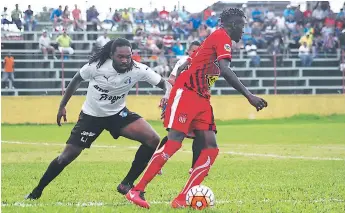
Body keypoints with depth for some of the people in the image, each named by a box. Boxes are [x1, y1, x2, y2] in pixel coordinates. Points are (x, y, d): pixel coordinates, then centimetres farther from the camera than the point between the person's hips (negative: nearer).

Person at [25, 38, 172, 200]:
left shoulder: (138, 70, -21)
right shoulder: (96, 66, -24)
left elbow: (165, 84, -15)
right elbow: (76, 80, -4)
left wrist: (168, 95, -38)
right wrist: (62, 106, 2)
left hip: (117, 113, 2)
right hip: (91, 116, -2)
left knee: (153, 140, -17)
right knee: (67, 157, -3)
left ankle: (126, 185, -5)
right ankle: (37, 191, 18)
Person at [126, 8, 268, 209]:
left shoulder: (217, 39, 21)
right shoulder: (222, 37, -9)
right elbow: (225, 70, -23)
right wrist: (249, 95, -26)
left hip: (201, 100, 10)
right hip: (185, 93, -10)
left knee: (211, 148, -1)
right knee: (174, 143, -16)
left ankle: (182, 199, -4)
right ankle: (137, 191, -12)